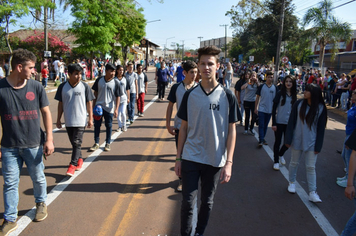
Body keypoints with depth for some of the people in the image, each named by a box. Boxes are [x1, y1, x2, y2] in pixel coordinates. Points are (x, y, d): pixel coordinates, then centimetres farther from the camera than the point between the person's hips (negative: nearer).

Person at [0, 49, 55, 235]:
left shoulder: (36, 87, -4)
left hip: (34, 144, 1)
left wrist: (49, 139, -5)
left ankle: (41, 203, 41)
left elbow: (46, 113, 0)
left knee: (38, 178, 14)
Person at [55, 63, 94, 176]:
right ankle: (79, 159, 33)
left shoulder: (85, 86, -6)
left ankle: (72, 165, 1)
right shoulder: (63, 87, -1)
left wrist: (90, 119, 1)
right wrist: (58, 120, 7)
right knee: (73, 143, 14)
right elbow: (60, 104, 7)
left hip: (80, 120, -3)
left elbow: (89, 103, 1)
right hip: (68, 121, 3)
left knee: (77, 143, -6)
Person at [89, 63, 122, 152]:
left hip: (109, 108, -2)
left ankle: (108, 144, 24)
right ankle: (96, 143, 22)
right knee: (97, 125, 8)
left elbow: (118, 97, -6)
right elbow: (95, 93, 8)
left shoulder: (115, 83, -8)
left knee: (109, 126, 9)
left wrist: (116, 109, -13)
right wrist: (93, 106, 7)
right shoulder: (99, 80, -1)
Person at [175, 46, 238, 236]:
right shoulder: (190, 95, -1)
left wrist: (229, 162, -9)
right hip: (191, 158, 0)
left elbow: (231, 130, -3)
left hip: (215, 160, 0)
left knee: (207, 202, 15)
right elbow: (184, 127, 4)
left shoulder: (227, 96, -4)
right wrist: (178, 158, 3)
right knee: (188, 202, 3)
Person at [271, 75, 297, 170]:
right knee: (278, 142, 5)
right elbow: (274, 109, -7)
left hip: (289, 123, 4)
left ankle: (280, 154, 37)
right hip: (279, 122, -3)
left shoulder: (294, 95, 5)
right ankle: (276, 161, 20)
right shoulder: (280, 93, -6)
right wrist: (273, 123, -12)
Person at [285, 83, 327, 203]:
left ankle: (312, 193, 11)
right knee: (294, 163, 15)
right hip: (297, 139, 1)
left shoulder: (321, 108, -6)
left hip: (311, 142, -1)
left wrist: (318, 146, -4)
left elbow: (321, 128, -3)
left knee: (311, 167, 3)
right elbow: (291, 122, -4)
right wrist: (288, 139, -6)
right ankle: (292, 182, 37)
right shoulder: (299, 104, -6)